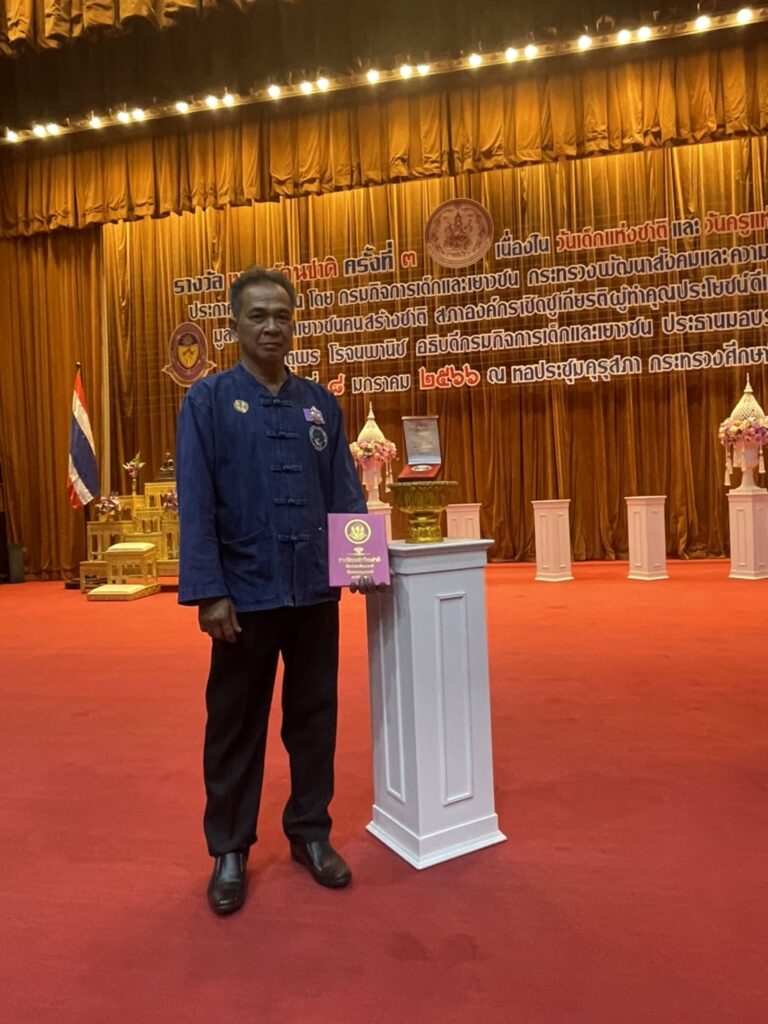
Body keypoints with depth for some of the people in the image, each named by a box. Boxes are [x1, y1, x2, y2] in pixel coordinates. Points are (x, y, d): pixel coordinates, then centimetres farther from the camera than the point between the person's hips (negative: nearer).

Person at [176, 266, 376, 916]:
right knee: (236, 727, 10)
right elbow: (195, 504, -8)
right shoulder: (209, 399, -2)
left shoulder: (320, 403, 8)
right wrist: (209, 592, -14)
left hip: (316, 591, 3)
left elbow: (345, 491, 8)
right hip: (247, 593, -3)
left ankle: (311, 833, 32)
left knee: (314, 717, 13)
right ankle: (230, 852, 29)